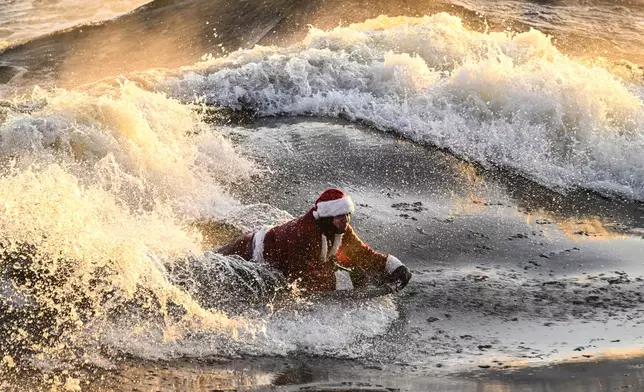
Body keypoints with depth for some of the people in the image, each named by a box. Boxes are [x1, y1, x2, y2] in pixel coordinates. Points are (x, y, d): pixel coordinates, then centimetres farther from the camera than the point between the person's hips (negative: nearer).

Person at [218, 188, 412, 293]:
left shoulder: (342, 230, -16)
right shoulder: (303, 233, -40)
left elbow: (363, 254, -7)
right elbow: (303, 276, -42)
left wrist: (392, 266, -24)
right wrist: (344, 279, -43)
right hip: (253, 254, -7)